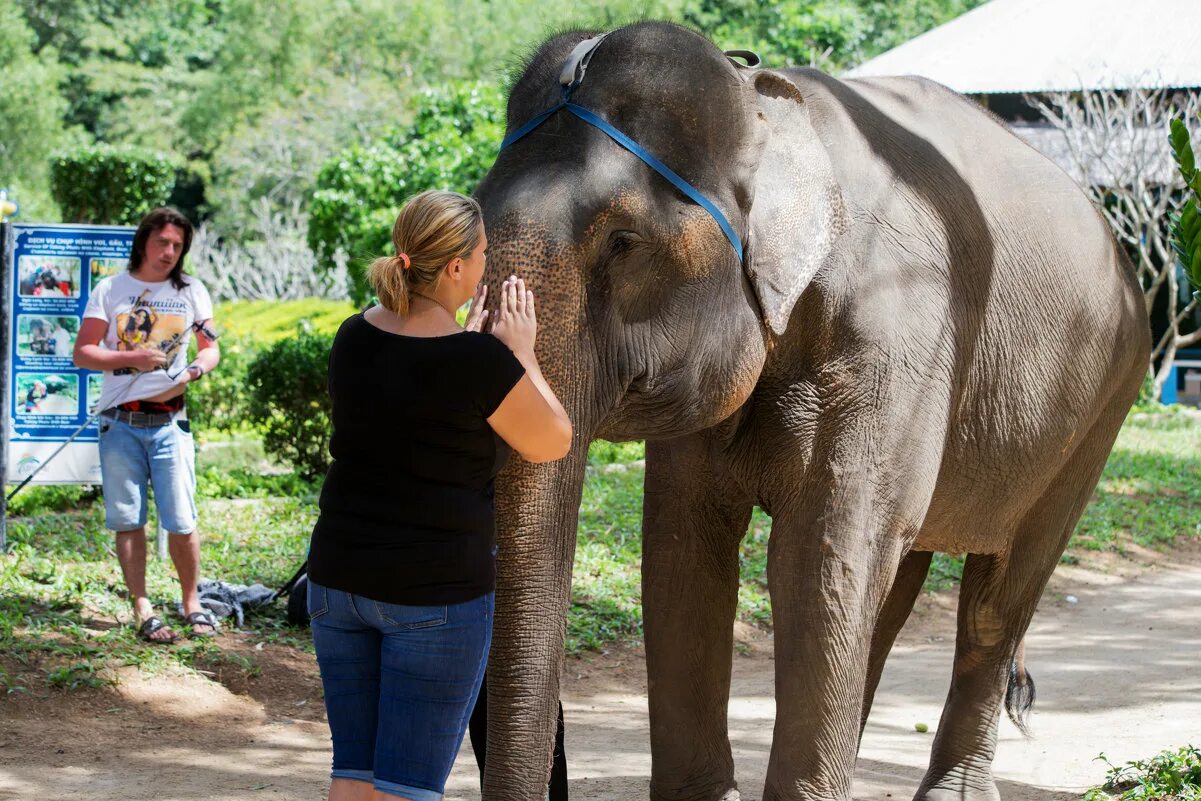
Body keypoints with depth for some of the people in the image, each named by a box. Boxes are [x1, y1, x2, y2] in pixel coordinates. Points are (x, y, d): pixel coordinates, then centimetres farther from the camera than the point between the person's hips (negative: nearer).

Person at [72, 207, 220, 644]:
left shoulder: (191, 292, 8)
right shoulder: (111, 289, 4)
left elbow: (211, 348, 13)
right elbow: (83, 353, 0)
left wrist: (193, 371, -9)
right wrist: (131, 358, -15)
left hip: (169, 422, 0)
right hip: (119, 423, 0)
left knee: (181, 522, -5)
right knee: (128, 520, 2)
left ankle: (192, 602, 11)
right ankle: (142, 610, 7)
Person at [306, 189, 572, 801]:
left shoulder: (355, 338, 2)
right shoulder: (480, 361, -17)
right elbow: (551, 444, -1)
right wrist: (521, 355, 8)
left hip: (339, 577, 6)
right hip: (436, 590, -6)